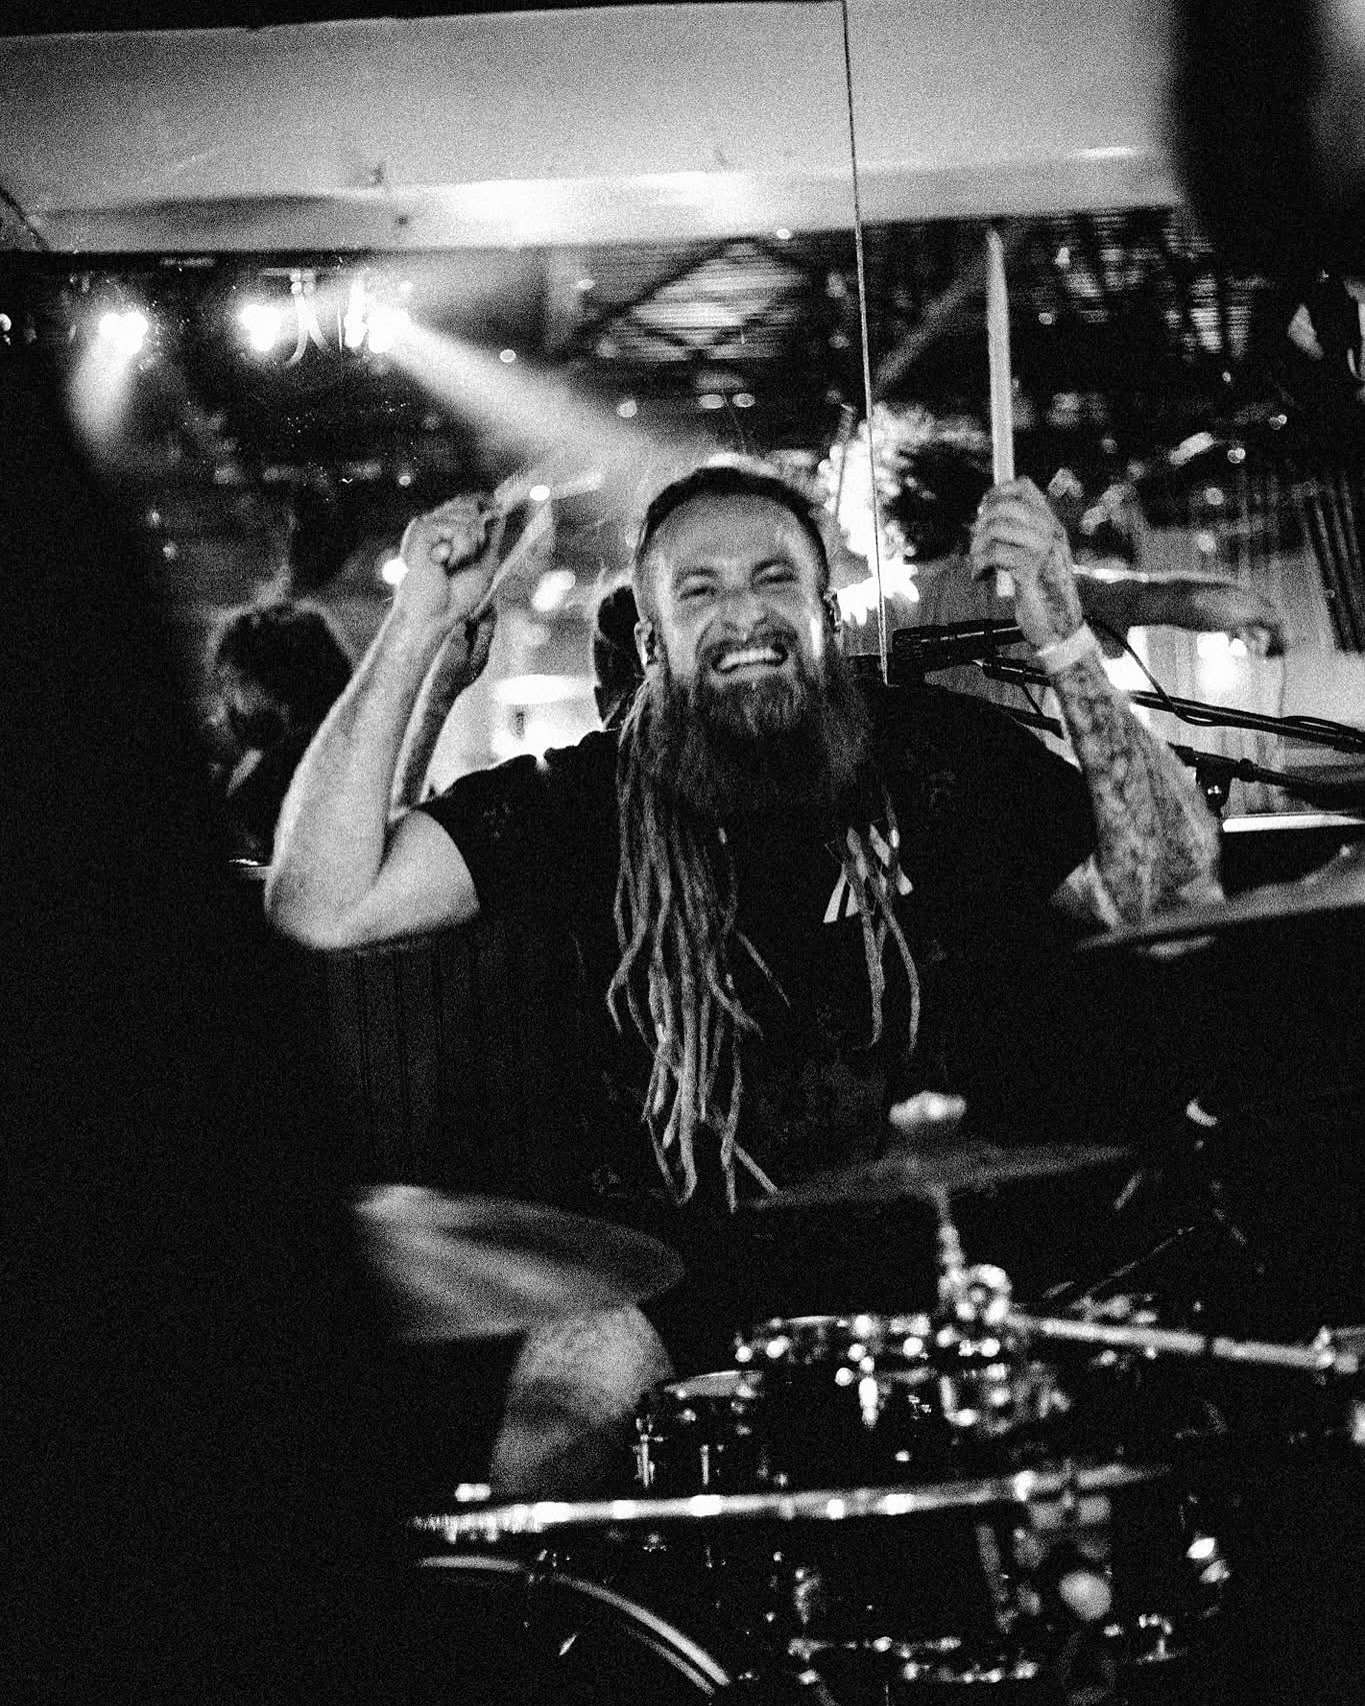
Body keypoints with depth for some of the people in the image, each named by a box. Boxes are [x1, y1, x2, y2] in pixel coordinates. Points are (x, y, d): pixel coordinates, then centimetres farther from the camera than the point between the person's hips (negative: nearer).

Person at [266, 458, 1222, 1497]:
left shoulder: (941, 755, 3)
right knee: (545, 1416, -30)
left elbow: (1175, 897, -8)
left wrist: (1066, 645, -19)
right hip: (673, 1247, -1)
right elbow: (321, 908, -11)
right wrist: (419, 629, -16)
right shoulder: (587, 799, 0)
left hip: (917, 1236, 2)